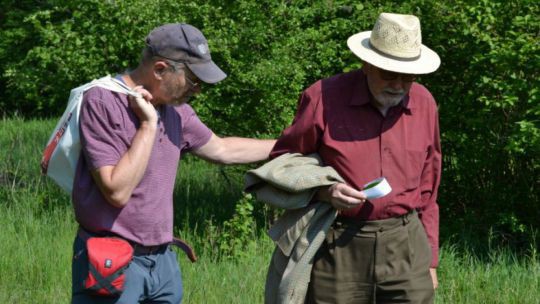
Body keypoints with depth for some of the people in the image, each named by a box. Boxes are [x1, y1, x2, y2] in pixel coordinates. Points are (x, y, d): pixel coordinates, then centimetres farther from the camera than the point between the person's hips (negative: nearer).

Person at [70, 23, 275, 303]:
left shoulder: (175, 109, 6)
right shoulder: (102, 102, -15)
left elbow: (223, 150, 24)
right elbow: (118, 191, -22)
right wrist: (148, 125, -17)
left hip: (163, 260, 7)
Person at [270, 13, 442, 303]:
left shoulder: (424, 104, 5)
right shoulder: (324, 97, -7)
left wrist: (430, 259, 14)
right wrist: (323, 191, -15)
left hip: (406, 247, 3)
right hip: (339, 248, -3)